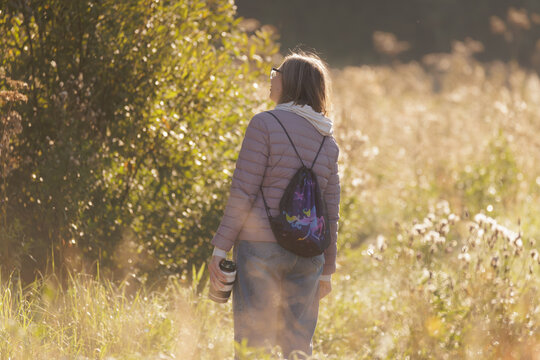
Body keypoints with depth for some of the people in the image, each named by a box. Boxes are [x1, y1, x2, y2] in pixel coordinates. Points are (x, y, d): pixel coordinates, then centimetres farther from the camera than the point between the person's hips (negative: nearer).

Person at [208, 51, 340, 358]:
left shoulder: (265, 124, -5)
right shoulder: (328, 140, 12)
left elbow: (243, 192, -10)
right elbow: (331, 209, 13)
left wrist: (221, 248, -7)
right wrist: (327, 269, 19)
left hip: (260, 244, -5)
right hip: (307, 252, 5)